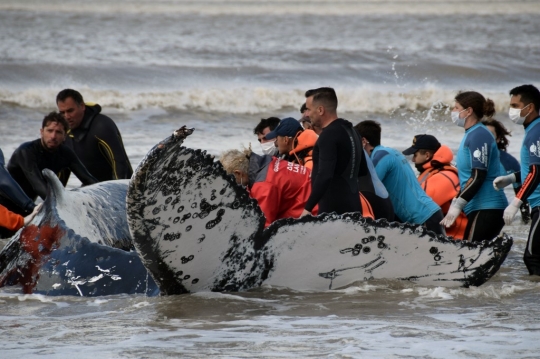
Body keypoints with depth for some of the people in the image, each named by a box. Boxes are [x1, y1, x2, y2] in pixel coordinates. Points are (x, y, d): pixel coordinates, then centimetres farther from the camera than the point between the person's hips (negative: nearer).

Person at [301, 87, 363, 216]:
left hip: (333, 210, -10)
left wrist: (308, 208, -24)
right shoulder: (349, 130, 17)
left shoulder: (329, 135, -14)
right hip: (352, 207, 10)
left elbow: (324, 176, -24)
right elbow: (362, 170, 26)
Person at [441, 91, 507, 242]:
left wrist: (457, 205, -18)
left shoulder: (479, 135, -11)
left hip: (486, 209, -10)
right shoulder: (471, 134, 18)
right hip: (478, 208, 10)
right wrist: (454, 204, 23)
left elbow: (478, 177, -19)